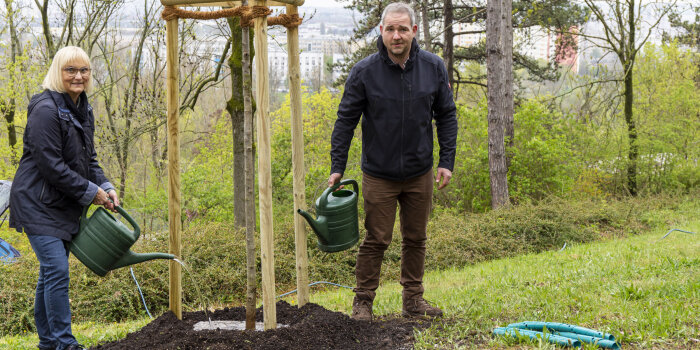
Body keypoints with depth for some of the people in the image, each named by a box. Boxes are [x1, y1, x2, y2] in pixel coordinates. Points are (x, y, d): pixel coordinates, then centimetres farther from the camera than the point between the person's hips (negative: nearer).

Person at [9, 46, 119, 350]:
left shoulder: (83, 110, 11)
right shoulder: (45, 109, -18)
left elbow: (88, 159, 18)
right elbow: (50, 166, -21)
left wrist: (106, 187, 1)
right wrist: (90, 191, -16)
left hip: (65, 206, 9)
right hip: (38, 203, -8)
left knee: (51, 272, 13)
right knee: (57, 270, -13)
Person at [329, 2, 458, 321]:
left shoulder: (433, 67, -3)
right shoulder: (364, 71, -11)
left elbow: (446, 116, 5)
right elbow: (346, 121, -5)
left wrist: (447, 161, -1)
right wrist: (337, 167, -8)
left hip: (419, 174, 3)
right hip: (379, 174, -3)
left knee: (416, 239, 12)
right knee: (376, 240, 0)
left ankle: (413, 300, 24)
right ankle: (363, 301, 12)